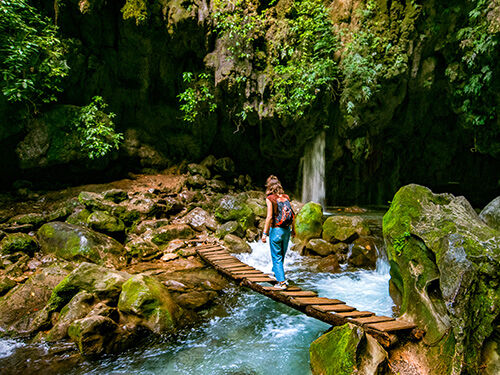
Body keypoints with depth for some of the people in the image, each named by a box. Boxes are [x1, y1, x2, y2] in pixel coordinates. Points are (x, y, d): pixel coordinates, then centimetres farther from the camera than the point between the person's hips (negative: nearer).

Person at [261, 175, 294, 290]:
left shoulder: (270, 198, -10)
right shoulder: (286, 197, 5)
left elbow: (269, 217, -16)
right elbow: (292, 214, 5)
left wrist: (265, 233, -13)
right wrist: (293, 229, 16)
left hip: (276, 229, -5)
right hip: (287, 230, 6)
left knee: (276, 257, 3)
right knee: (282, 255, 21)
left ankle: (282, 282, 0)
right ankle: (276, 273, 41)